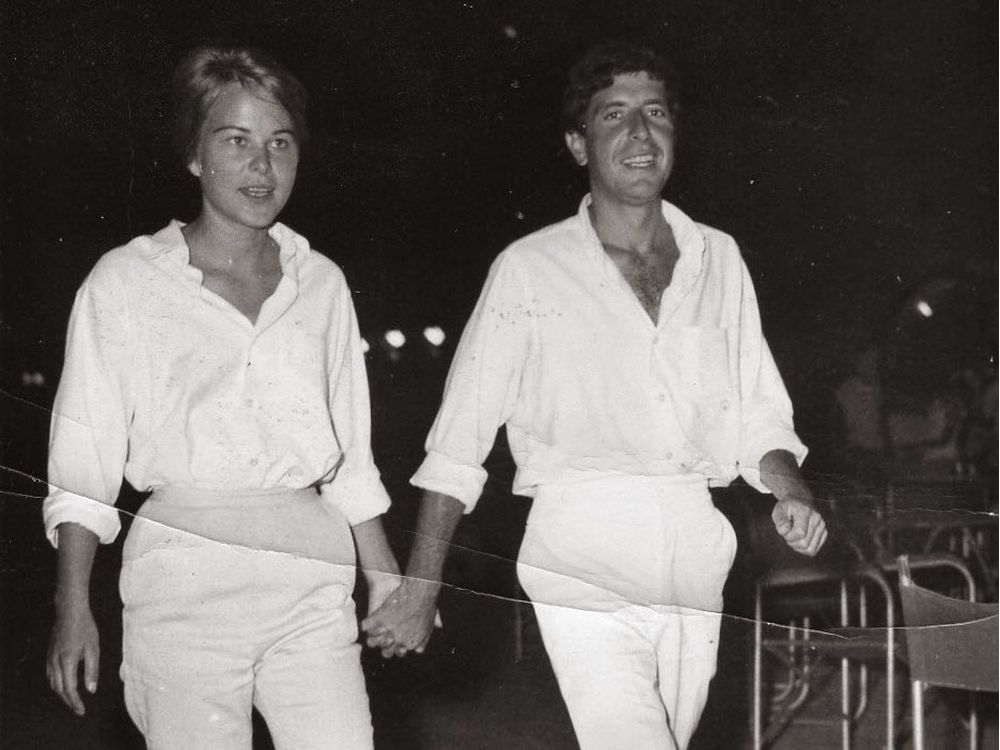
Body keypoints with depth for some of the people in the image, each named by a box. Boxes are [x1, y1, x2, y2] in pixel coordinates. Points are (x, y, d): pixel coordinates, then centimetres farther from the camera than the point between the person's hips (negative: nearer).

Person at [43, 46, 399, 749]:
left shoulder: (321, 282, 11)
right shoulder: (125, 282, 1)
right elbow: (83, 462, 1)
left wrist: (387, 578, 14)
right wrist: (73, 608, -4)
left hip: (312, 577, 3)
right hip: (184, 578, -3)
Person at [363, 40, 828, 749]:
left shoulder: (718, 258, 10)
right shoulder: (531, 269, 0)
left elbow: (758, 413, 16)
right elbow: (459, 437, 1)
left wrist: (790, 490, -5)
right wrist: (421, 586, -2)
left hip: (695, 563, 4)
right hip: (586, 570, -4)